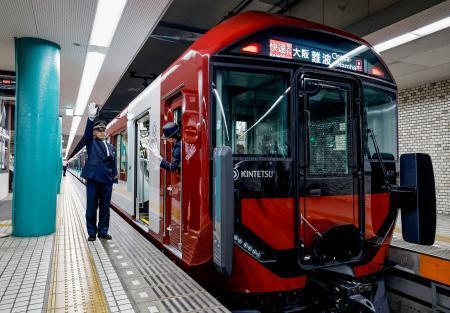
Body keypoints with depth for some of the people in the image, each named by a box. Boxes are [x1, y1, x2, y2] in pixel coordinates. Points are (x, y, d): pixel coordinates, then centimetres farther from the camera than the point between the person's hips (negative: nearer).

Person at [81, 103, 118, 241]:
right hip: (93, 179, -3)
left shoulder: (111, 146, 16)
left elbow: (113, 164, 14)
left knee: (105, 207, 9)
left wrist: (114, 178, 7)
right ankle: (91, 232, 14)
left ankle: (103, 231, 20)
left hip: (107, 180, 4)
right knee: (91, 207, 3)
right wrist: (91, 117, -30)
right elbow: (87, 132, -14)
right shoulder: (91, 143, 6)